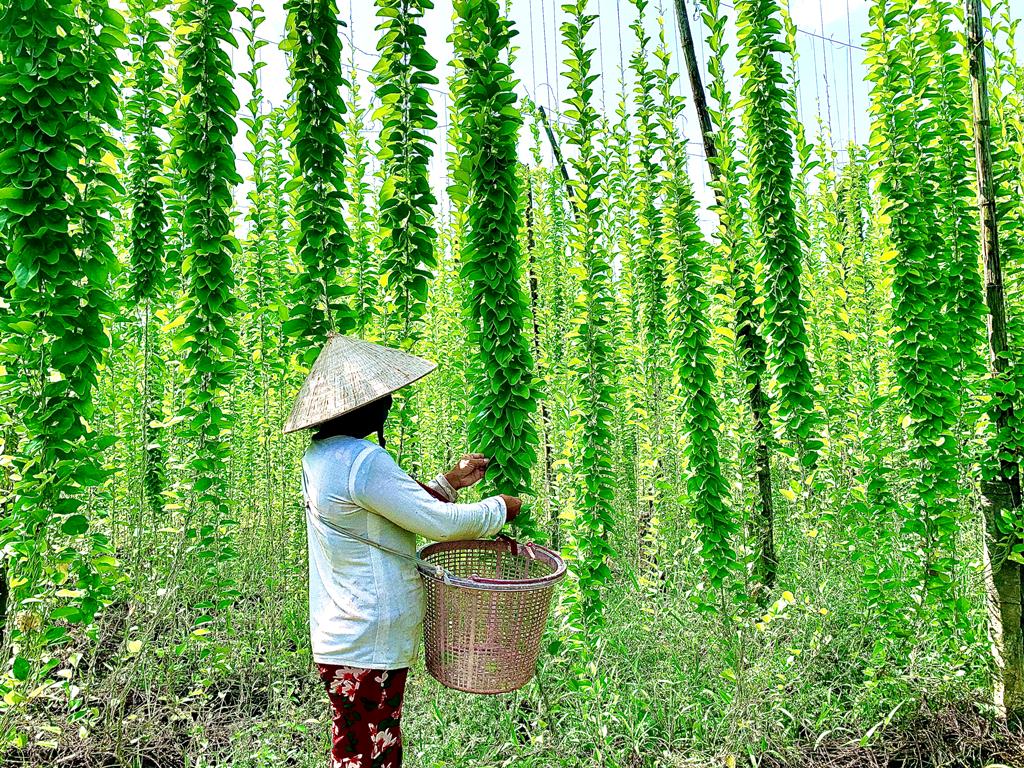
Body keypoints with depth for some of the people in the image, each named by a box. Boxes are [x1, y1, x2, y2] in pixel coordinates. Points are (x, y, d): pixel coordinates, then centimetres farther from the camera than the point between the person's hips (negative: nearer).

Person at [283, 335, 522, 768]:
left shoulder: (320, 455, 9)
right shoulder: (363, 460, -22)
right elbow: (437, 522, -19)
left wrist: (450, 481, 13)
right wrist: (499, 509, -3)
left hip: (339, 640, 10)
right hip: (368, 650, -10)